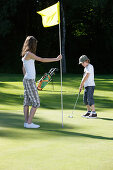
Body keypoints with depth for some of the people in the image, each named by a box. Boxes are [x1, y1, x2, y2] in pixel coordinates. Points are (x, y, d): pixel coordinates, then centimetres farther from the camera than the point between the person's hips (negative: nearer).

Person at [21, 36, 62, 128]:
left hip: (27, 80, 10)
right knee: (36, 103, -6)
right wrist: (56, 59, -11)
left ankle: (26, 122, 11)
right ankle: (29, 123, -6)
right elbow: (42, 60, -17)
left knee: (27, 102, 9)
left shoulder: (26, 54, 13)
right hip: (30, 81, -10)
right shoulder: (29, 54, -15)